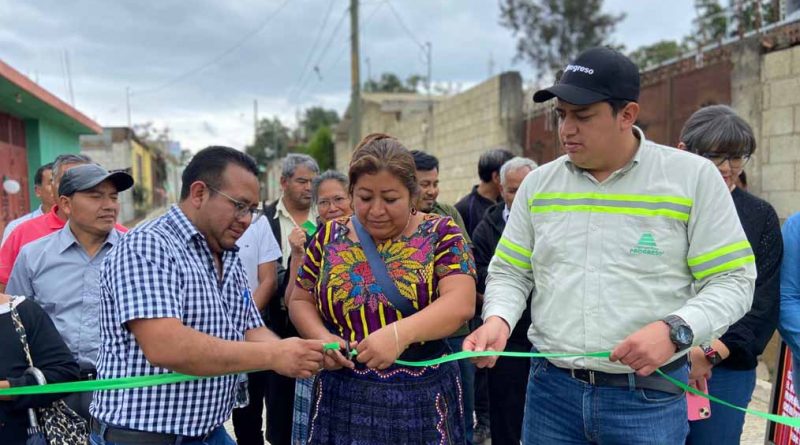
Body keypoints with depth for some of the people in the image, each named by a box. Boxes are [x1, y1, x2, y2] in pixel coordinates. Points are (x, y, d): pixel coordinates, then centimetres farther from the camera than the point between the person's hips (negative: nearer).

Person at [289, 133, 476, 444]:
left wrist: (400, 333, -31)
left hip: (423, 400, -2)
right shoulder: (331, 237, 3)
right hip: (343, 399, 2)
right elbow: (301, 301, 10)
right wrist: (321, 337, -11)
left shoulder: (440, 233, -5)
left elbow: (460, 303, -16)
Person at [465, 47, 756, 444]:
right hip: (550, 387, 3)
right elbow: (509, 273, 9)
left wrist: (675, 330, -21)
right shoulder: (538, 183, 4)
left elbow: (732, 280, -4)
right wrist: (498, 319, -11)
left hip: (649, 395, -2)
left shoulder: (693, 177, -5)